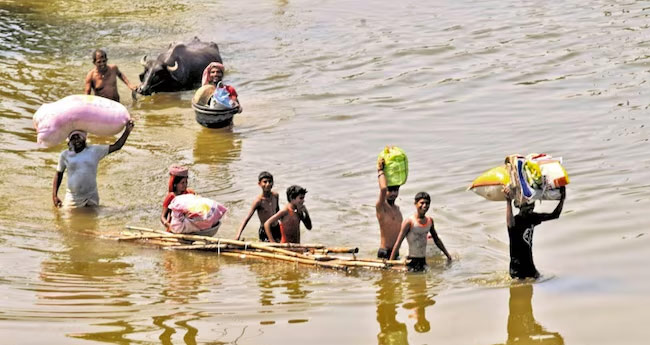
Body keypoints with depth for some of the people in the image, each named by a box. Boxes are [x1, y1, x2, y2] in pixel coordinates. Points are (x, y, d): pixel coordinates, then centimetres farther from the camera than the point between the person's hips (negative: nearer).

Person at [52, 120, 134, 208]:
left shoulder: (94, 151, 1)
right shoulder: (65, 155, 1)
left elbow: (116, 146, 0)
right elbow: (58, 174, 11)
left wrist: (127, 131, -9)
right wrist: (54, 195, 5)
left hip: (91, 197, 1)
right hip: (73, 199, -1)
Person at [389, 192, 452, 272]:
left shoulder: (430, 221, 7)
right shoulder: (410, 222, -12)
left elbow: (436, 239, 21)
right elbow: (398, 243, -13)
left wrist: (447, 255, 24)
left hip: (423, 261, 6)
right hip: (412, 261, -6)